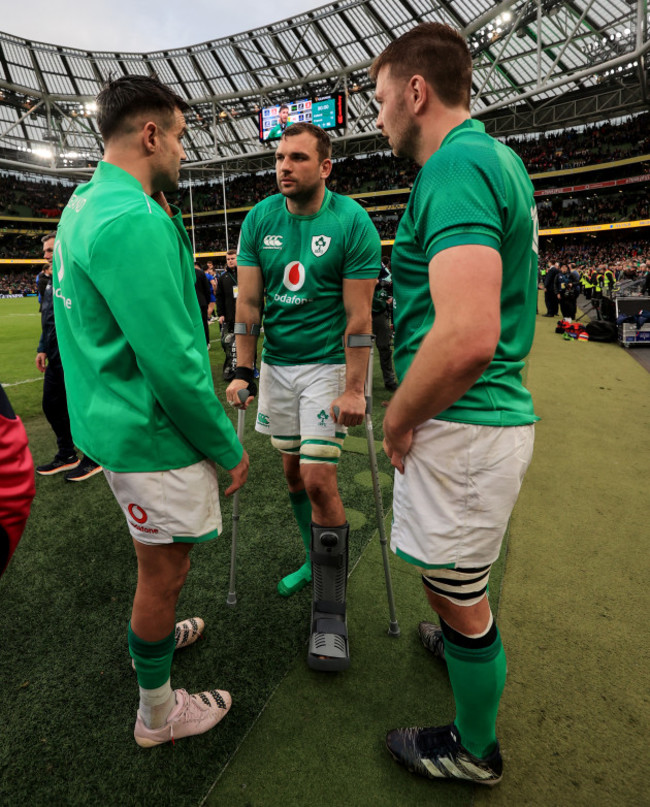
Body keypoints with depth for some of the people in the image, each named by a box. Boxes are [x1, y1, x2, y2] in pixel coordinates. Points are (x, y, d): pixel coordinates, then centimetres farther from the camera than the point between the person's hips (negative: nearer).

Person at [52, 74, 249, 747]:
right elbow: (173, 364, -25)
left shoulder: (85, 205, 11)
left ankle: (152, 636, 55)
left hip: (117, 425, 10)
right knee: (165, 570, 10)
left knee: (158, 558, 29)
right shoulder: (134, 220, -23)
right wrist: (228, 447, -16)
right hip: (155, 438, -10)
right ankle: (157, 712, 34)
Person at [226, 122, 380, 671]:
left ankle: (330, 615, 6)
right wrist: (243, 371, -3)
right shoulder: (260, 219, 4)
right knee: (293, 471, 11)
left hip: (327, 363, -5)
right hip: (277, 362, 5)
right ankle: (317, 562, 35)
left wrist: (353, 388, -17)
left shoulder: (352, 222, -8)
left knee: (319, 481, -10)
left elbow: (358, 316, -12)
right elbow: (248, 303, 3)